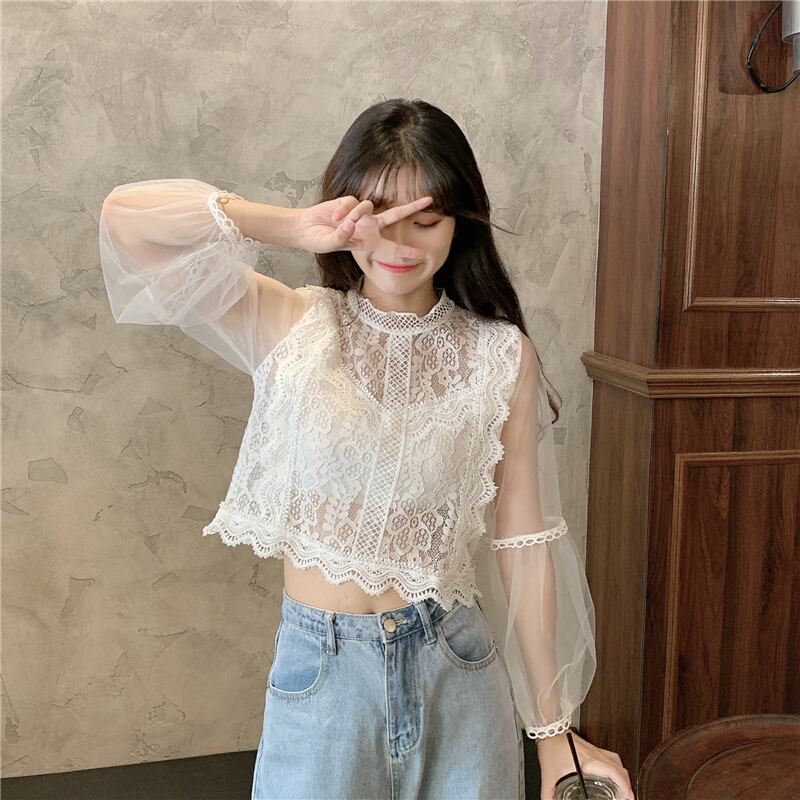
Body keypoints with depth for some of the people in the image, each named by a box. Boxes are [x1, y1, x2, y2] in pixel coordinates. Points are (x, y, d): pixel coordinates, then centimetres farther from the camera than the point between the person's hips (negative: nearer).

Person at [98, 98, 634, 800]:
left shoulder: (501, 355, -4)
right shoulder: (291, 327, -5)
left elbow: (525, 543, -3)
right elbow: (126, 215, -12)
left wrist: (552, 728, 0)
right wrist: (296, 228, -20)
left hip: (455, 668, 1)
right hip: (321, 669, 0)